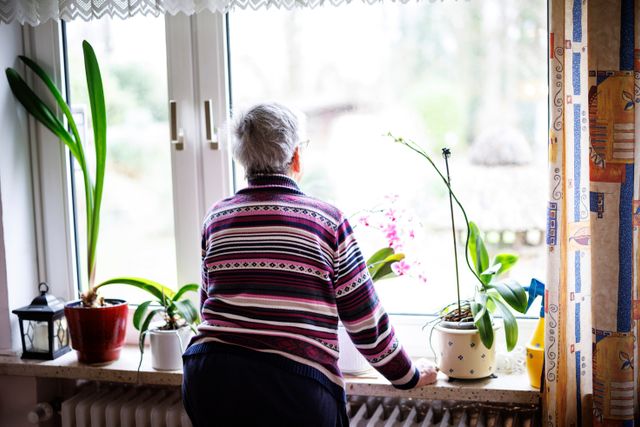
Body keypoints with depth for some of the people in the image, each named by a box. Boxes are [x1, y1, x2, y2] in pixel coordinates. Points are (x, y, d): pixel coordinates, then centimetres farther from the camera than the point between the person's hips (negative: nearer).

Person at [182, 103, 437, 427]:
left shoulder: (216, 218, 8)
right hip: (293, 385, -3)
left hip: (211, 378, 4)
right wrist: (408, 376, 17)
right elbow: (364, 319, 2)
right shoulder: (327, 220, -2)